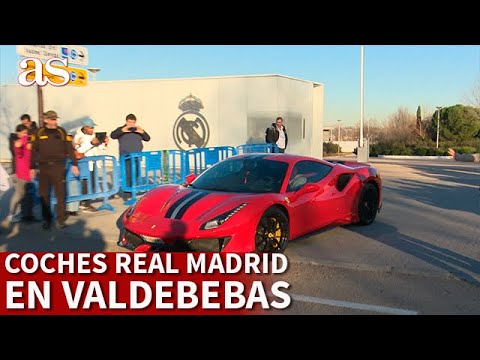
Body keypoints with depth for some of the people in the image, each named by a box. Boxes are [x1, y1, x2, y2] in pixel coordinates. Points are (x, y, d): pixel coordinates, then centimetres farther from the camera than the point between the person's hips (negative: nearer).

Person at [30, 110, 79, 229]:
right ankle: (46, 220, 19)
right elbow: (34, 151, 7)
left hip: (58, 167, -1)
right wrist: (32, 167, 7)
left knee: (61, 194, 0)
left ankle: (61, 220, 10)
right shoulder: (39, 133, 3)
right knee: (44, 195, 7)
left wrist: (74, 164, 2)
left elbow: (69, 148, 4)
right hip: (43, 167, 1)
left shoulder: (61, 131, 2)